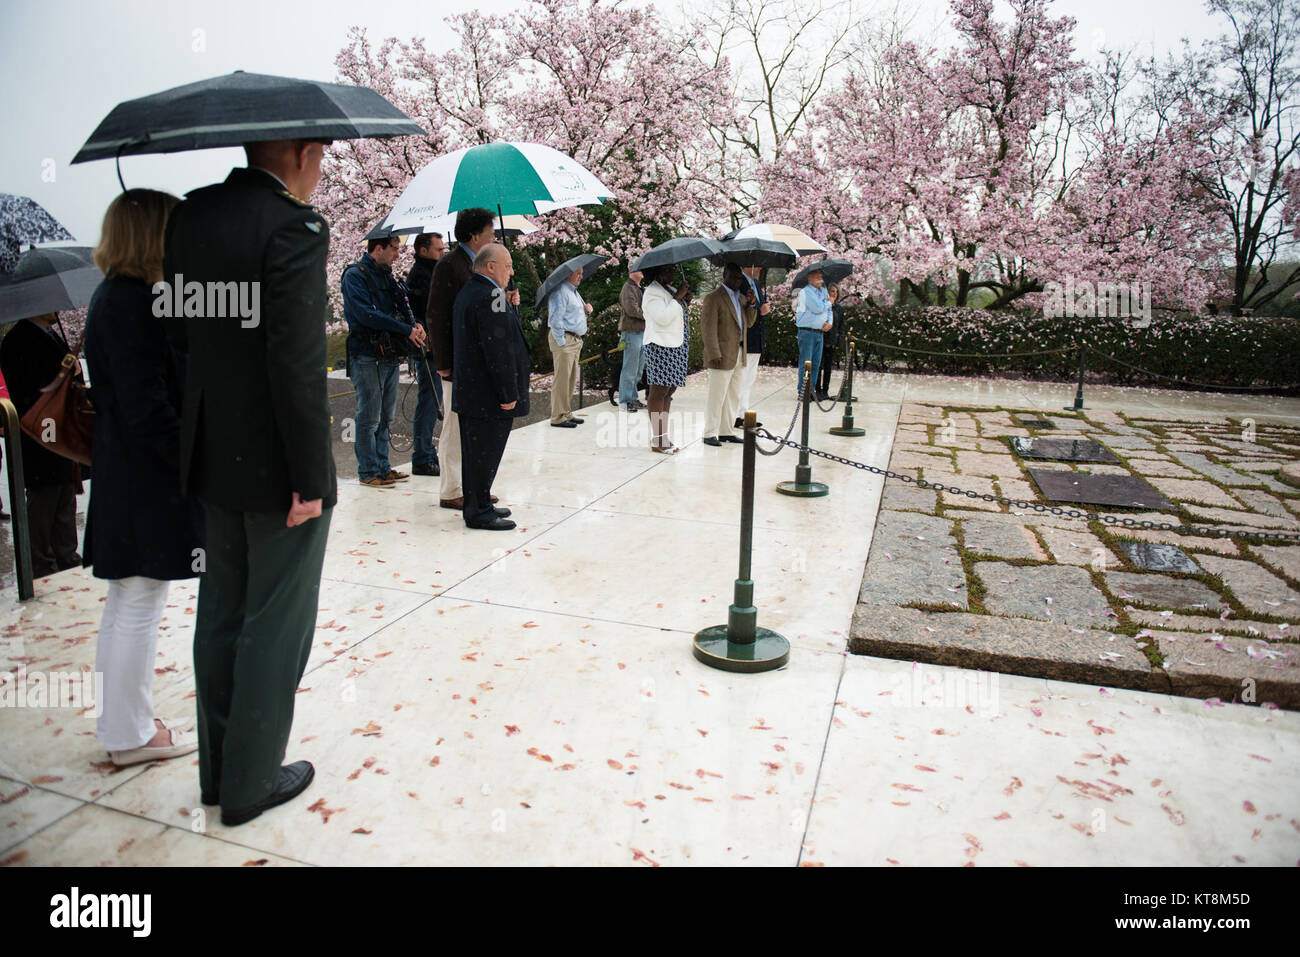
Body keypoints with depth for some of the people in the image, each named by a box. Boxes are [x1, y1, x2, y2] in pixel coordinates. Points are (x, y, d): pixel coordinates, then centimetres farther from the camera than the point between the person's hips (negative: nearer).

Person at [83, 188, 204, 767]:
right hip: (145, 485, -11)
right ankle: (132, 734, 16)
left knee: (126, 607, 18)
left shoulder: (116, 296, 13)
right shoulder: (131, 303, -18)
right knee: (139, 608, 1)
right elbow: (147, 408, -23)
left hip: (127, 476, 11)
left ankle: (124, 724, 32)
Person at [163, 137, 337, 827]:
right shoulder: (294, 227, -17)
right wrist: (310, 478, -18)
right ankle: (251, 783, 22)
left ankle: (219, 769, 33)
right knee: (275, 627, 6)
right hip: (276, 464, -8)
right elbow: (298, 364, -21)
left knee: (221, 615, 18)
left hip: (214, 456, 8)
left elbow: (179, 329, 11)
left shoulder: (191, 215, 7)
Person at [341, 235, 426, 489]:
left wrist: (415, 324, -3)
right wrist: (406, 330, -21)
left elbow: (401, 306, 19)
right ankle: (368, 472, 5)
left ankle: (382, 466, 21)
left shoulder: (386, 275, 16)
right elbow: (366, 315, -19)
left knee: (386, 415, 12)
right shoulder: (355, 275, -8)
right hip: (367, 356, -8)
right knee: (369, 417, -3)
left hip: (390, 354, 8)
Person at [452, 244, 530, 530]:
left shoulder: (466, 293, 14)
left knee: (475, 451, 17)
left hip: (469, 392, 11)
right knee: (485, 454, -1)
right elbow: (498, 350, -23)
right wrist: (509, 393, -19)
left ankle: (477, 505, 29)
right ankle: (479, 512, 8)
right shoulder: (490, 297, -20)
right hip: (488, 397, -11)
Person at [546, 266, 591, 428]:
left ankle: (567, 413, 22)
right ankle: (558, 418, -4)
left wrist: (586, 310, 7)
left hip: (576, 340, 10)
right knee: (562, 379, -8)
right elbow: (555, 319, -18)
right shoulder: (560, 291, -12)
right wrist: (561, 342, -19)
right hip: (564, 340, -10)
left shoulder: (575, 292, 21)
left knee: (571, 379, 13)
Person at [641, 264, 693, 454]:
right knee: (658, 392, -8)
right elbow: (663, 318, -23)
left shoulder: (670, 290, 19)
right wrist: (678, 298, -17)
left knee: (668, 392, 10)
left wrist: (685, 301, 10)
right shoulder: (652, 293, -10)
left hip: (676, 346, 10)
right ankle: (656, 441, -7)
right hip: (661, 347, -10)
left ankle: (663, 437, 15)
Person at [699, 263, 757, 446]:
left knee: (733, 397, 12)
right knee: (717, 396, -4)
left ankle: (725, 431, 22)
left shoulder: (741, 297, 17)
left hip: (739, 355, 8)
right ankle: (710, 434, 4)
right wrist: (714, 355, -20)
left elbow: (749, 323, 18)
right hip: (723, 356, -8)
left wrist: (751, 304, 1)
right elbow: (708, 329, -14)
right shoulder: (713, 298, -9)